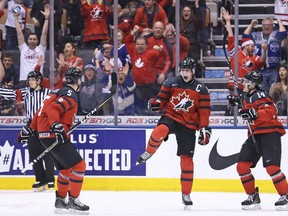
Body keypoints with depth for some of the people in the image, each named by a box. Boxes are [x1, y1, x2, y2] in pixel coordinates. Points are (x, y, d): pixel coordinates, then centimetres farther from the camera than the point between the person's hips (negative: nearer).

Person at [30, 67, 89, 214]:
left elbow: (42, 111, 22)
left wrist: (32, 128, 26)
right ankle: (73, 201, -6)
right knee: (78, 166, -8)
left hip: (45, 135, 10)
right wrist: (55, 124, -38)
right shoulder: (70, 94, -10)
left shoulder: (58, 92, 19)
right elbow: (53, 108, -25)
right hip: (54, 136, -10)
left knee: (66, 168, 20)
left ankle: (60, 201, 25)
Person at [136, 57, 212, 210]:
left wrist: (204, 129, -5)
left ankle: (186, 194, 8)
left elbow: (204, 111, 1)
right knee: (160, 131, -38)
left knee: (187, 159, -1)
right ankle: (148, 153, -11)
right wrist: (156, 103, -18)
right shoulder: (171, 83, 1)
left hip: (188, 125, 1)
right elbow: (162, 99, 6)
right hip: (170, 117, 0)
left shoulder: (201, 89, 1)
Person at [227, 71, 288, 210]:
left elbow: (270, 111, -28)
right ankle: (253, 197, 12)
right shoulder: (246, 96, 12)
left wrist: (254, 114, -40)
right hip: (255, 135, 9)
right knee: (242, 166, 2)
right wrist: (238, 101, 17)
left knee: (271, 166, -21)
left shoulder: (260, 95, -14)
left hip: (270, 133, -9)